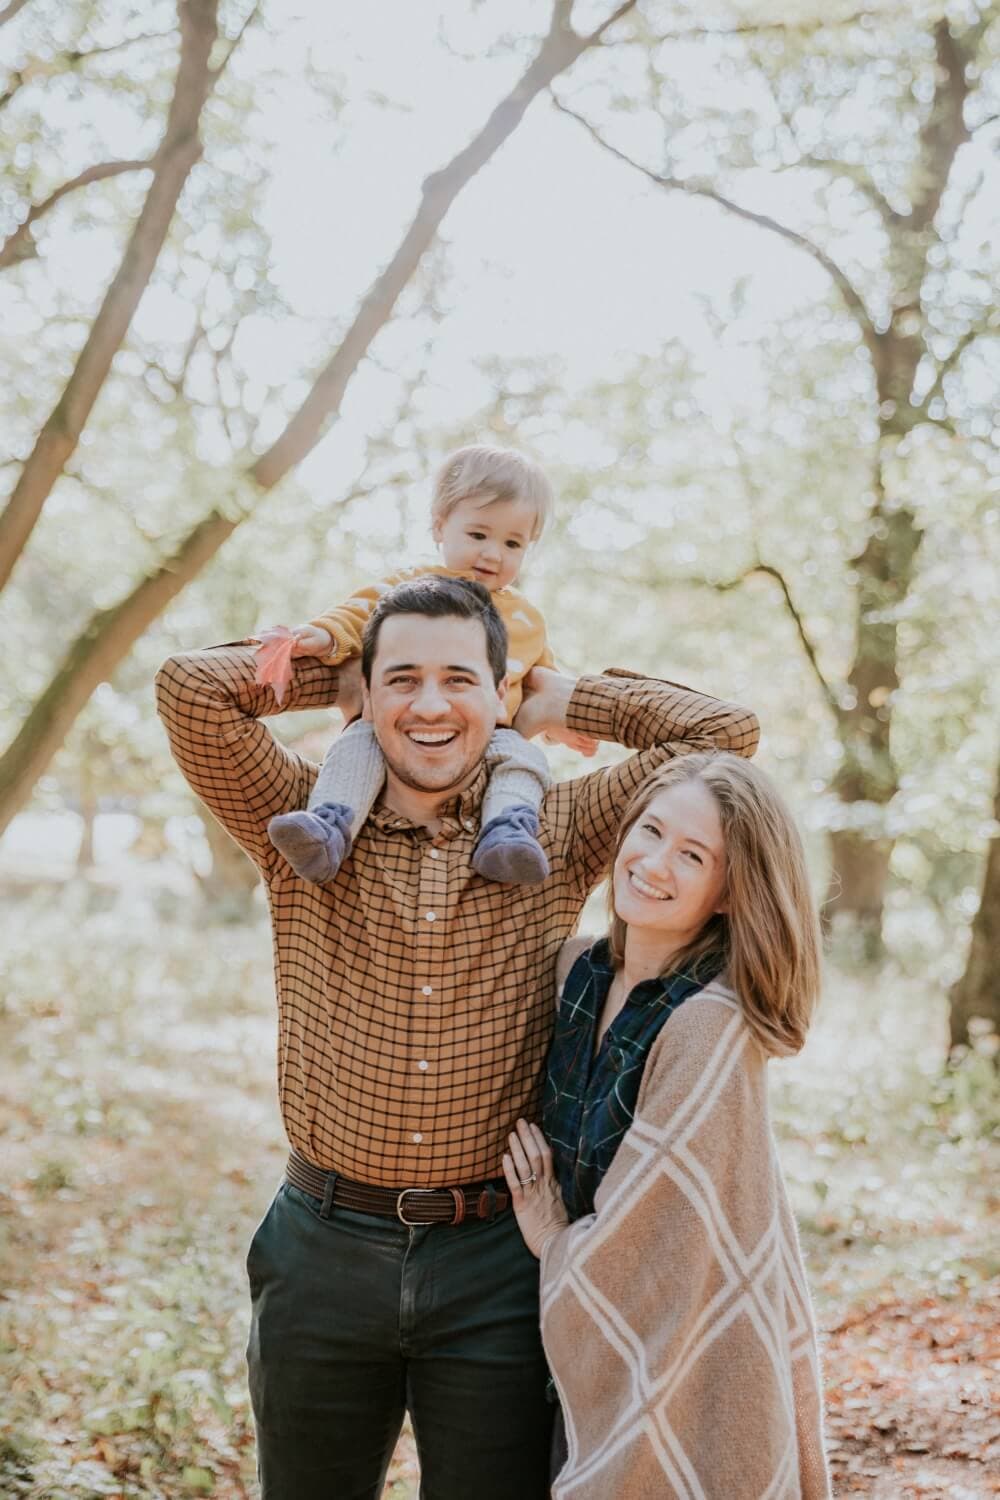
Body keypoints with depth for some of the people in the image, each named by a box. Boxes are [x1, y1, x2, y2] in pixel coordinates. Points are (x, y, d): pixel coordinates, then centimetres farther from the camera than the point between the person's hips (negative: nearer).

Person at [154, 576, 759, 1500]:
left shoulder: (559, 835, 1)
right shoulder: (304, 828, 0)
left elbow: (724, 731, -2)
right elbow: (192, 686, -11)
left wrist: (563, 701, 5)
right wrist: (335, 678, 3)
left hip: (493, 1259, 0)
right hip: (325, 1250, 1)